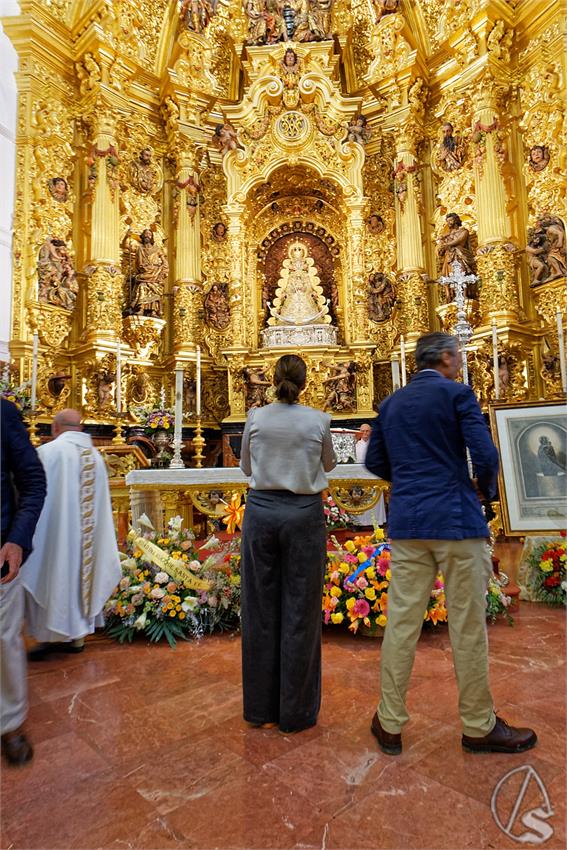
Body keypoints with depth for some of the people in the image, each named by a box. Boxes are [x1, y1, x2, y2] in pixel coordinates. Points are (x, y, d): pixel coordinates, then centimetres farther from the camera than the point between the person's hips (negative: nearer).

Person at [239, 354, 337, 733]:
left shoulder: (256, 418, -2)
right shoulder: (318, 420, -5)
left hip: (261, 510, 2)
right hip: (303, 513, -1)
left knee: (261, 608, 13)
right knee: (300, 612, 9)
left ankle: (260, 707, 27)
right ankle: (296, 711, 21)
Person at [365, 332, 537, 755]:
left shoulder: (391, 403, 12)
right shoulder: (457, 394, -4)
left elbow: (375, 461, 13)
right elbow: (485, 455, -12)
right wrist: (485, 489, 7)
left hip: (407, 524, 5)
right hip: (457, 520, -4)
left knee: (401, 623, 9)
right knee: (468, 627, 9)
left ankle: (390, 725, 20)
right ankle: (480, 727, 25)